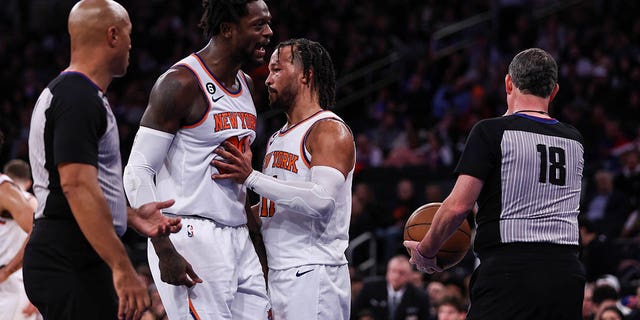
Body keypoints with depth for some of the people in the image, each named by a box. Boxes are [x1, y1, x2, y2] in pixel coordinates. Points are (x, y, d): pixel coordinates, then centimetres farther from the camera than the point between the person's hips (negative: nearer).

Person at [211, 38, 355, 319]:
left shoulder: (330, 131, -8)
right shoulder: (276, 140, 21)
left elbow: (322, 201, -24)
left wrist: (251, 177, -22)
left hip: (313, 273, -9)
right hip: (278, 275, 9)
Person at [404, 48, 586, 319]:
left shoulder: (492, 132, -3)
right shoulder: (574, 141, 13)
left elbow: (458, 205, -8)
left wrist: (425, 251, 8)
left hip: (509, 268, -5)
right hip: (567, 271, 5)